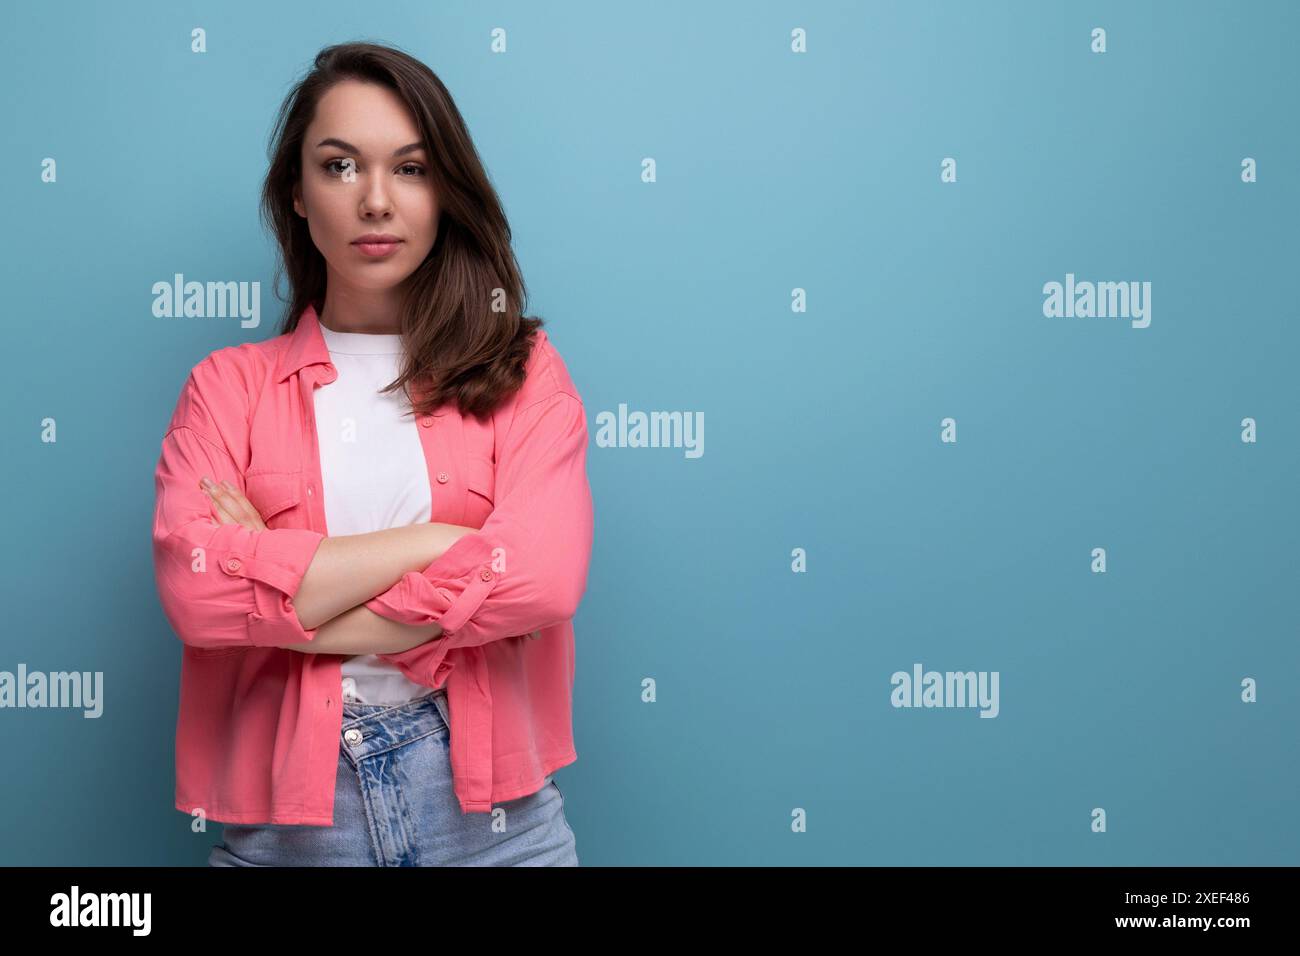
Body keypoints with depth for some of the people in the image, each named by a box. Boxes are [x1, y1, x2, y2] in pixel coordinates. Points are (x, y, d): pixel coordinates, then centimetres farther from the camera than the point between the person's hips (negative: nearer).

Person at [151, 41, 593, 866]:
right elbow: (196, 592, -13)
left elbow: (542, 576, -15)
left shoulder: (522, 372, 2)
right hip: (284, 811, 1)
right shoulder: (229, 386, 3)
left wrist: (282, 582, -11)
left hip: (487, 807, 0)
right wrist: (439, 540, -13)